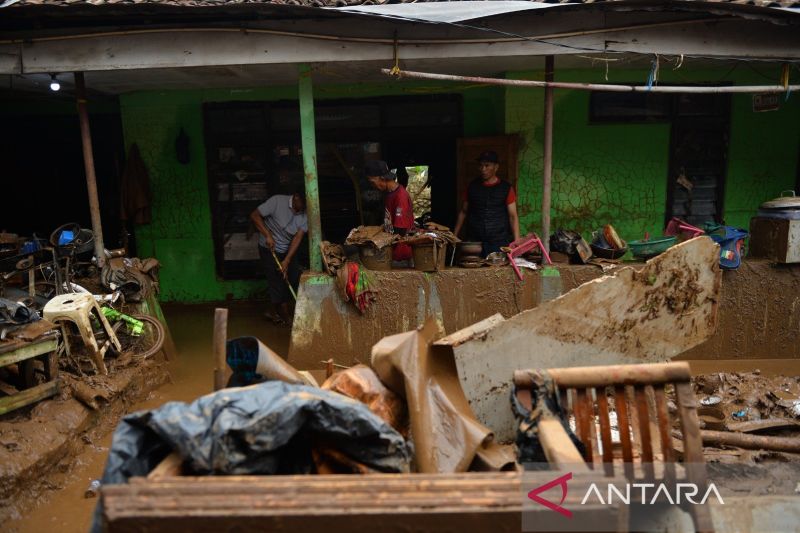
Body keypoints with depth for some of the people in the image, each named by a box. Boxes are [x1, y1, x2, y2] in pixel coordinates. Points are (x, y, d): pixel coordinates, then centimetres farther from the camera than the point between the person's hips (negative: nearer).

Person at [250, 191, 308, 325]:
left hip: (288, 250, 5)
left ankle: (275, 313, 20)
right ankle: (287, 318, 6)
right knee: (277, 282, -5)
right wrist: (268, 235, -28)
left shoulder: (304, 213, -11)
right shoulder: (277, 201, -23)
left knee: (294, 279, 3)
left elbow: (298, 237, -15)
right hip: (269, 249, -5)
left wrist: (286, 261, -21)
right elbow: (254, 215, -19)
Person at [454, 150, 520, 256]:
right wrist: (454, 236, 7)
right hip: (474, 242, 1)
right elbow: (463, 212, 14)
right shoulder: (472, 186, 8)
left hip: (499, 243, -1)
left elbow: (513, 216, -1)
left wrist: (516, 241, -12)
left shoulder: (506, 188, 2)